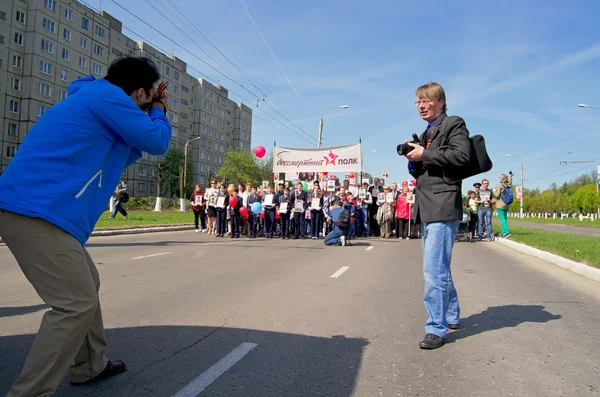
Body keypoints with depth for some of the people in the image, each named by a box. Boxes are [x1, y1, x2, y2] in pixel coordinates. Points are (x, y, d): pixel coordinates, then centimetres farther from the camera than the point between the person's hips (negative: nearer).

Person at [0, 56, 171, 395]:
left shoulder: (94, 98, 23)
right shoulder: (108, 95, -9)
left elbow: (114, 160, 31)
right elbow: (157, 143, -6)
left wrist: (152, 118, 25)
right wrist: (159, 113, 14)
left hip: (34, 208, 11)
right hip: (38, 210, -11)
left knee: (87, 284, 20)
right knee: (77, 304, -10)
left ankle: (90, 365, 32)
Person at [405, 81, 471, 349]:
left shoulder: (454, 124, -1)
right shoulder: (426, 133, 23)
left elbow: (462, 156, -19)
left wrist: (425, 155, -15)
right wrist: (413, 159, 3)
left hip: (443, 208, -9)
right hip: (427, 209, 10)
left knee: (434, 269, -11)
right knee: (439, 267, 18)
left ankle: (436, 328, -2)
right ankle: (451, 316, 34)